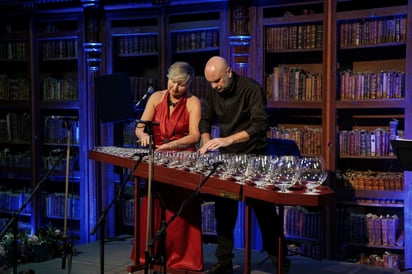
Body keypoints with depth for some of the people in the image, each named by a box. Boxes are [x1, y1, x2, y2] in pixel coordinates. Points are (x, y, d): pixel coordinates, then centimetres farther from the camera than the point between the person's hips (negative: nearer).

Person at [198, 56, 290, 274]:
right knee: (223, 210, 5)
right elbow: (206, 120, 11)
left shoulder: (251, 89, -17)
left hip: (253, 157, -5)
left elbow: (260, 125, -26)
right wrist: (206, 142, -9)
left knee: (264, 210, 0)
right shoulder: (213, 92, 1)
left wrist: (227, 139, -36)